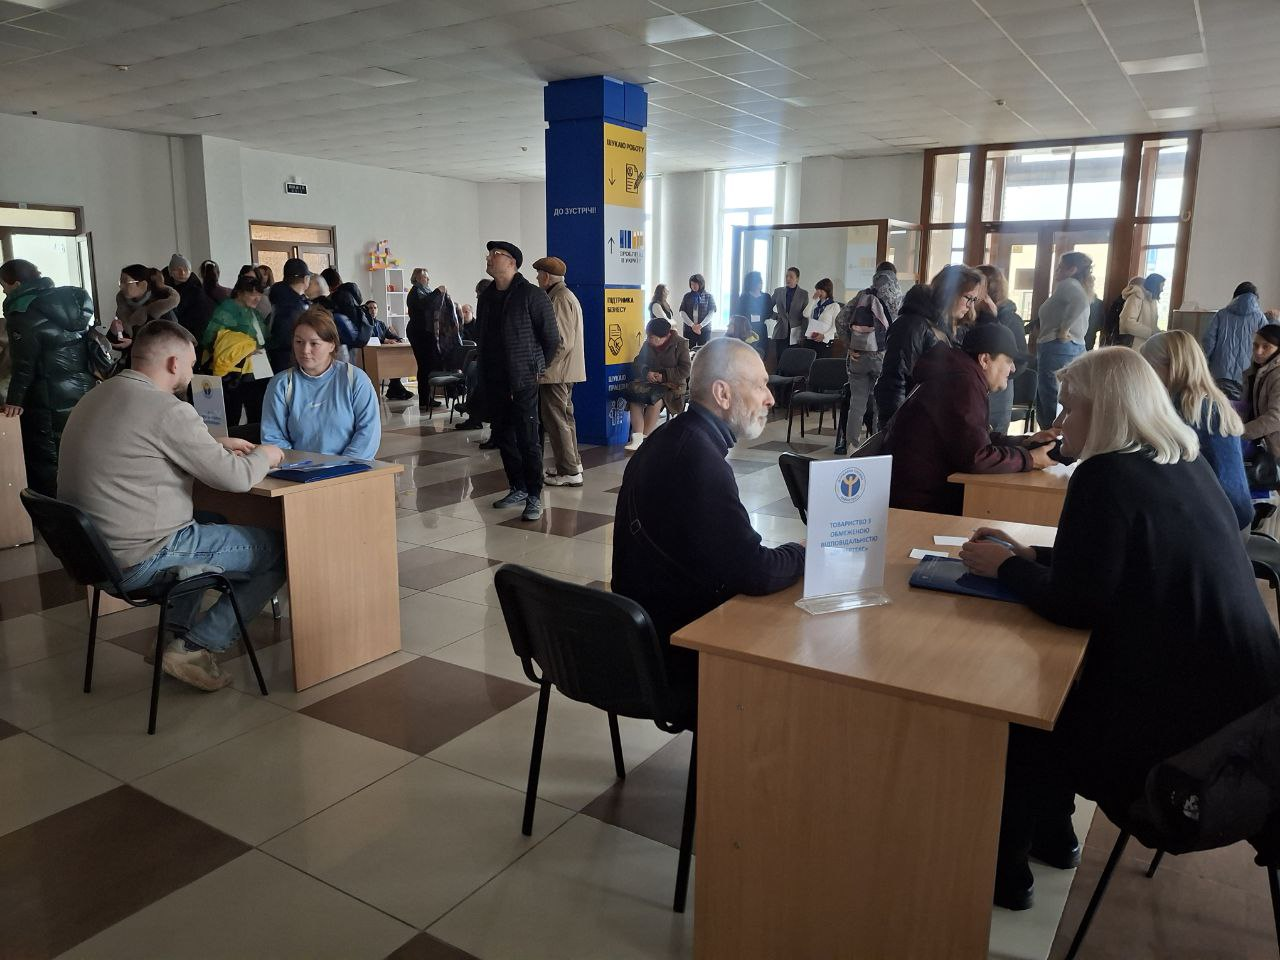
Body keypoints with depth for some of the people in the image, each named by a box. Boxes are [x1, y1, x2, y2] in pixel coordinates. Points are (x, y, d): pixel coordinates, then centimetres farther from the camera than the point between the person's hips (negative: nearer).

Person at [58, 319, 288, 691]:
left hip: (90, 550, 10)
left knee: (210, 525, 33)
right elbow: (235, 478, -16)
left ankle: (178, 632, 24)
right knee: (279, 549, -2)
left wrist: (215, 444, 20)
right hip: (140, 560, -10)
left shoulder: (95, 398, 10)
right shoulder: (167, 409, -19)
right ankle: (195, 648, 1)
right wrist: (265, 454, 5)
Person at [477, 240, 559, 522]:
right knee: (503, 437, 12)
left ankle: (534, 497, 1)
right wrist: (485, 371, 16)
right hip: (493, 381, 7)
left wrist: (537, 368, 2)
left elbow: (551, 338, -5)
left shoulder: (532, 295, -9)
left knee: (528, 440, -6)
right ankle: (517, 488, 25)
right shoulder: (486, 297, 12)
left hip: (523, 381, -7)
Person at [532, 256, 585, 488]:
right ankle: (572, 463, 28)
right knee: (565, 417, 18)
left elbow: (562, 342, -22)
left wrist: (542, 367, -18)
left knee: (556, 419, -5)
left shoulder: (560, 299, -17)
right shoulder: (567, 296, 16)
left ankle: (569, 472, -2)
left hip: (556, 371, -11)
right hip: (566, 370, 11)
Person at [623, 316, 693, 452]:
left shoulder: (680, 344, -4)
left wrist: (663, 375, -16)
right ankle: (637, 437, -38)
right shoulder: (648, 344, 12)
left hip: (672, 384, -4)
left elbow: (686, 370, -10)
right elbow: (638, 362, 14)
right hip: (650, 381, 5)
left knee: (656, 397, -37)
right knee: (634, 391, -29)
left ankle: (645, 437, -28)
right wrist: (646, 372, -8)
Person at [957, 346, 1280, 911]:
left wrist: (1003, 567, -4)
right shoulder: (1187, 468, 8)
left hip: (1181, 715, -8)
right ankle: (1050, 833, 35)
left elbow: (1073, 604, -20)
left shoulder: (1107, 477, -20)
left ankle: (1004, 871, 24)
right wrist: (1028, 555, 13)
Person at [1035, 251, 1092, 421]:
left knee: (1051, 406, -10)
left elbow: (1079, 301, -28)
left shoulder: (1067, 284, -6)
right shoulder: (1080, 287, 23)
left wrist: (1063, 330, -21)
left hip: (1057, 349, -10)